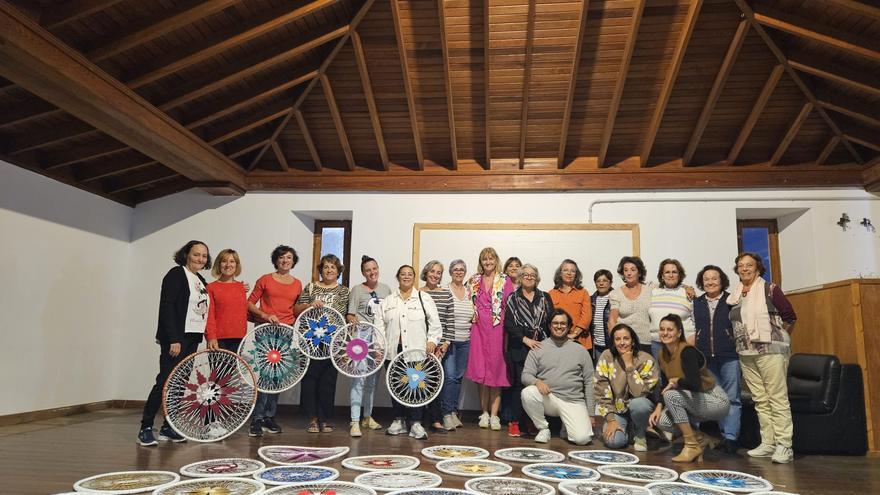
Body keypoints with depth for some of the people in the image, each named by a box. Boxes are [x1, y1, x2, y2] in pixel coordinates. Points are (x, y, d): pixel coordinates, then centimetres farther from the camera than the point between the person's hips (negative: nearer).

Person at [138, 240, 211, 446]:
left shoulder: (201, 281, 16)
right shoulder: (176, 274, -7)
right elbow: (167, 307, -15)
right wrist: (173, 340, -19)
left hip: (192, 339, 8)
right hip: (175, 338, -7)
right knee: (165, 381, -7)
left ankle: (167, 428, 16)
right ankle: (145, 429, 2)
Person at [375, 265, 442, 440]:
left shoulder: (424, 299, 9)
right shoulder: (388, 301, 15)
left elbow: (435, 323, 6)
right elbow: (379, 324, 10)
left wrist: (432, 341, -6)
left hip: (417, 351, -2)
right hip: (394, 351, 2)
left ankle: (416, 423, 0)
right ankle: (399, 421, 19)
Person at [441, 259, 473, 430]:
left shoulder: (469, 291, 10)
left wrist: (475, 318, 3)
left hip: (465, 341, 5)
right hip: (449, 340, -5)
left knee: (459, 377, 9)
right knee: (449, 376, -10)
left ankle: (454, 411, 19)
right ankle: (447, 414, -2)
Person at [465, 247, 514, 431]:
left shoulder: (505, 281, 3)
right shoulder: (474, 281, 12)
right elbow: (471, 305, 13)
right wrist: (472, 325, 4)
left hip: (497, 329, -2)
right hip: (479, 330, 3)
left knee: (496, 369, 0)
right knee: (480, 370, 3)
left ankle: (494, 415, 6)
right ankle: (484, 413, 13)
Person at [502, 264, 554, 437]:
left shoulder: (545, 297, 13)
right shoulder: (513, 298, 7)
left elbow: (551, 321, 8)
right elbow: (508, 324, -1)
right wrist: (525, 339, -10)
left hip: (541, 346, 2)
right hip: (519, 348, -2)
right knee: (520, 383, -3)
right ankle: (514, 422, 6)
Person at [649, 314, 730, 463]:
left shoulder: (687, 351, -24)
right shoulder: (662, 355, 0)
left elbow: (694, 384, -37)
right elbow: (665, 386, 5)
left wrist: (676, 381, -21)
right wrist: (658, 407, -8)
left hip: (717, 401, -7)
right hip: (695, 402, 7)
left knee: (671, 395, -28)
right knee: (661, 421, -14)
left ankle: (692, 445, -13)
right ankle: (698, 438, 12)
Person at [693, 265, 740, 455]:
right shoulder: (696, 303, 13)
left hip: (729, 356, -3)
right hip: (705, 358, 3)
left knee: (731, 397, -2)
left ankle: (730, 437, 0)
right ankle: (725, 435, 16)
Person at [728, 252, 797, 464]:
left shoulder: (770, 289, -3)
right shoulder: (734, 295, 12)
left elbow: (790, 317, -2)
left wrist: (776, 336, 5)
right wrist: (741, 339, 9)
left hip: (770, 351, -6)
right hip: (746, 355, 6)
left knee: (778, 398, -6)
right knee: (760, 400, 8)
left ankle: (784, 445, -3)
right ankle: (768, 443, 14)